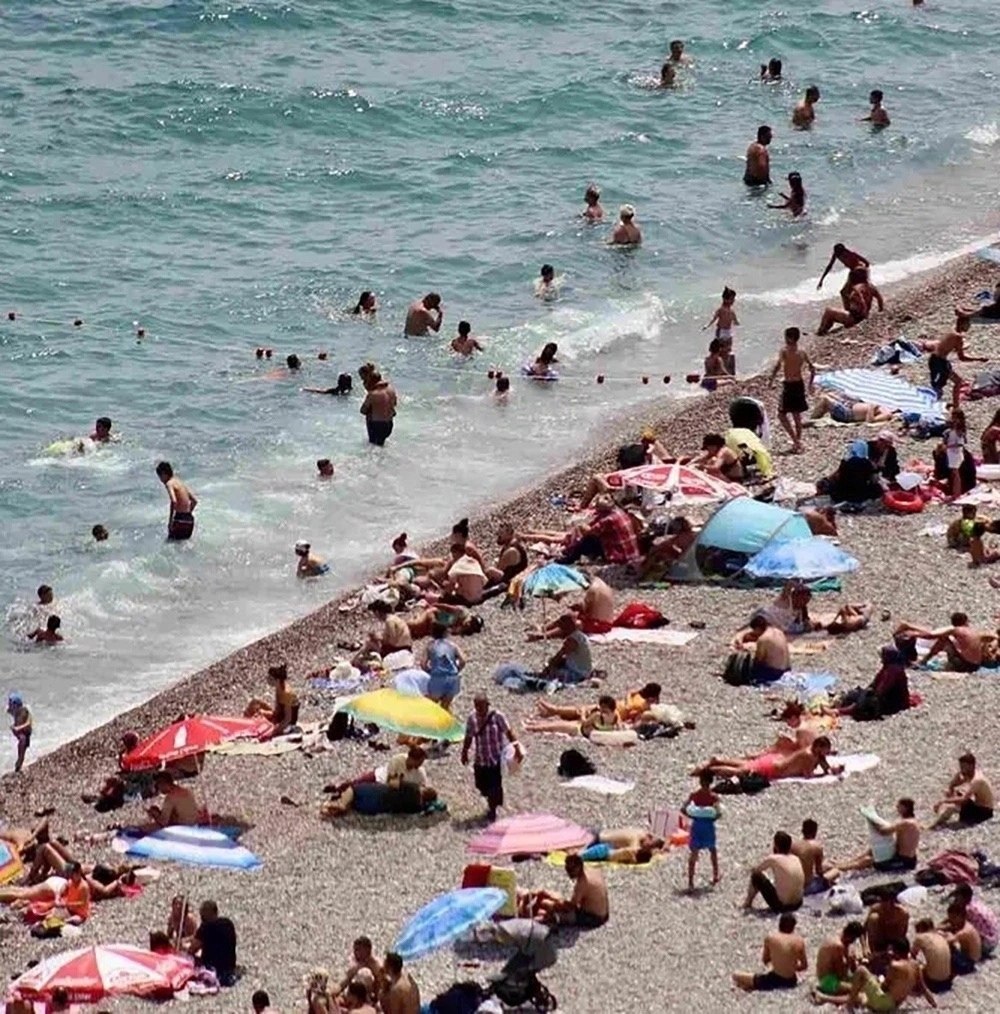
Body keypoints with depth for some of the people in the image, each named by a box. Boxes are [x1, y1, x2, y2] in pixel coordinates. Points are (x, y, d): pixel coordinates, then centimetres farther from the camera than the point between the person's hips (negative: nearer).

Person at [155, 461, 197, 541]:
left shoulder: (169, 483, -9)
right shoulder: (179, 483, 18)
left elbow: (174, 501, -26)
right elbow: (194, 501, 23)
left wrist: (170, 520, -21)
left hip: (180, 519, -9)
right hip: (189, 520, 9)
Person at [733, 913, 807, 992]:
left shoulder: (770, 938, -7)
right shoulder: (799, 941, -4)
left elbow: (765, 960, 5)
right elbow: (804, 966, 4)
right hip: (791, 983, 2)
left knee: (736, 975, 10)